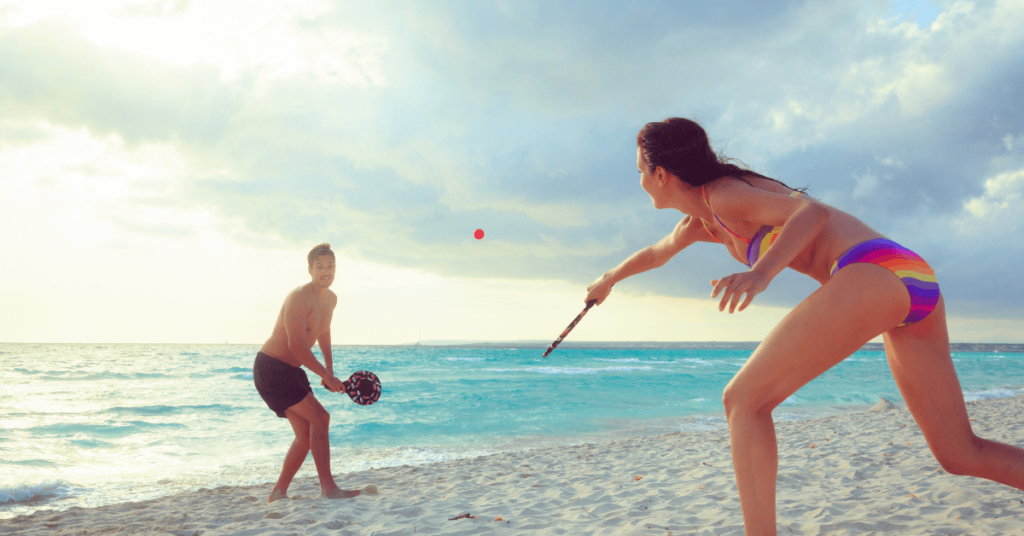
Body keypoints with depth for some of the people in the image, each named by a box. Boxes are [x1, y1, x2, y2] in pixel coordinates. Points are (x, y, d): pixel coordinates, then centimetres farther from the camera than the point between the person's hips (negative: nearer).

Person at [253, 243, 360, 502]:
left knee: (306, 434, 8)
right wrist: (326, 376, -24)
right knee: (320, 417, -16)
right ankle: (328, 488, -11)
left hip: (291, 371, 9)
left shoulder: (331, 300, 7)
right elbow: (297, 346, -28)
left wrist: (329, 365, 25)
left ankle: (278, 492, 18)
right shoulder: (299, 297, -21)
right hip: (270, 367, -9)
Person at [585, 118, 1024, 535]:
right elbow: (657, 252, 44)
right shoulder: (702, 217, 26)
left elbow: (812, 211, -16)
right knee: (961, 454, 13)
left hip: (873, 273, -10)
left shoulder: (720, 194, -1)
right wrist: (610, 279, 61)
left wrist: (761, 274, -32)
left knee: (743, 401, -5)